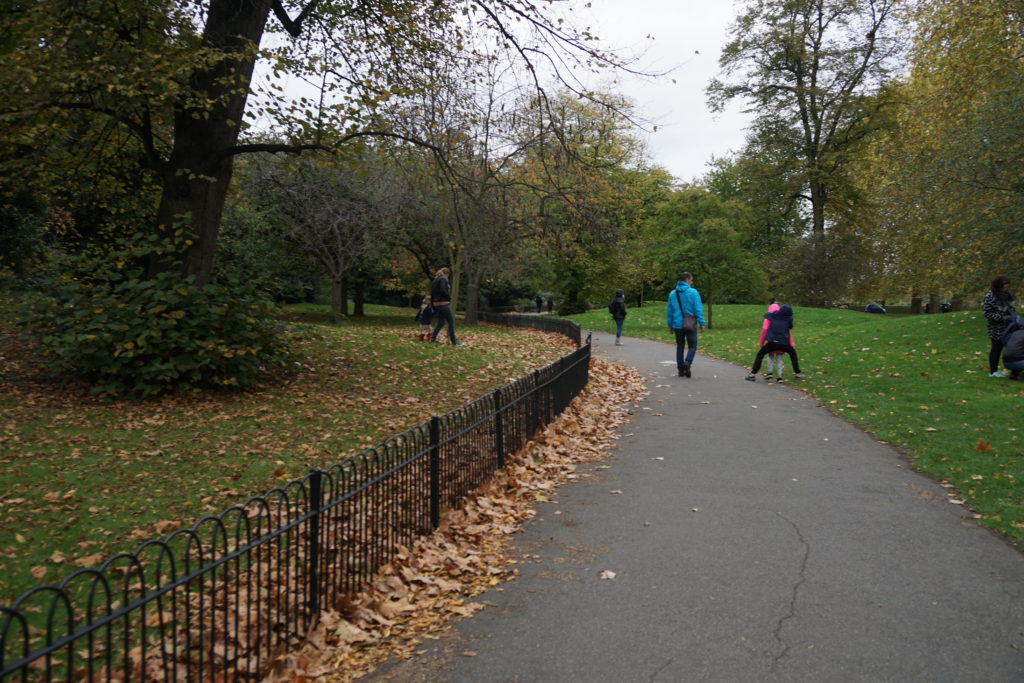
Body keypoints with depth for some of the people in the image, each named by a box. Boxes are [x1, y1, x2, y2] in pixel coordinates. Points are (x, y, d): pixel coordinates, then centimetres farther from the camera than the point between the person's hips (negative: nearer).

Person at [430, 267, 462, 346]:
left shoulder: (435, 281, 17)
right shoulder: (443, 279, -8)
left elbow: (432, 294, 18)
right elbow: (443, 290, -23)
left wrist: (433, 306, 22)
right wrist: (449, 297, -7)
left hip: (436, 304, 8)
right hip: (443, 303, -8)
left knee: (441, 322, 17)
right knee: (451, 321, -3)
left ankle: (433, 338, 12)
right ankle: (454, 341, -4)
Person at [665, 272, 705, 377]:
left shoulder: (672, 294, 6)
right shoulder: (693, 292, -9)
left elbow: (669, 311, 9)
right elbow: (698, 309, -11)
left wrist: (670, 325, 16)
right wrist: (701, 323, -5)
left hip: (678, 325, 4)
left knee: (680, 347, 13)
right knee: (692, 346, 5)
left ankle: (681, 369, 12)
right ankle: (687, 363, -20)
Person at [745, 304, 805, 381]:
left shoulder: (773, 315, 1)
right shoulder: (789, 318, 2)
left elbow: (765, 315, 19)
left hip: (772, 342, -1)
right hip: (783, 343, 1)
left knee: (760, 354, 14)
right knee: (793, 353, 28)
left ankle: (753, 374, 2)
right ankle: (797, 373, 29)